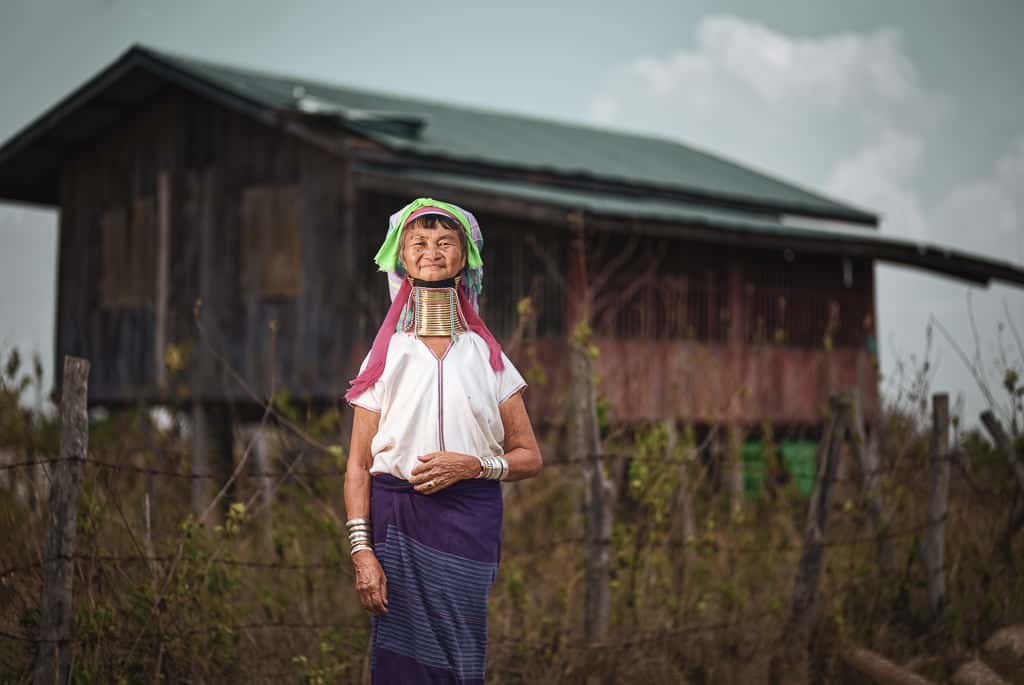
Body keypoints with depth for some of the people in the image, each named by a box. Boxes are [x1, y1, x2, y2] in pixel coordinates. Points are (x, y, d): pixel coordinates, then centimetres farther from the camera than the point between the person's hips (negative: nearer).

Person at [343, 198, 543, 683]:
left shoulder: (487, 356, 9)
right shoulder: (386, 355, 6)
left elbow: (529, 458, 9)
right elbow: (358, 466, 2)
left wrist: (473, 465, -10)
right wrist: (362, 551, -9)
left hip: (470, 521, 1)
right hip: (397, 521, -1)